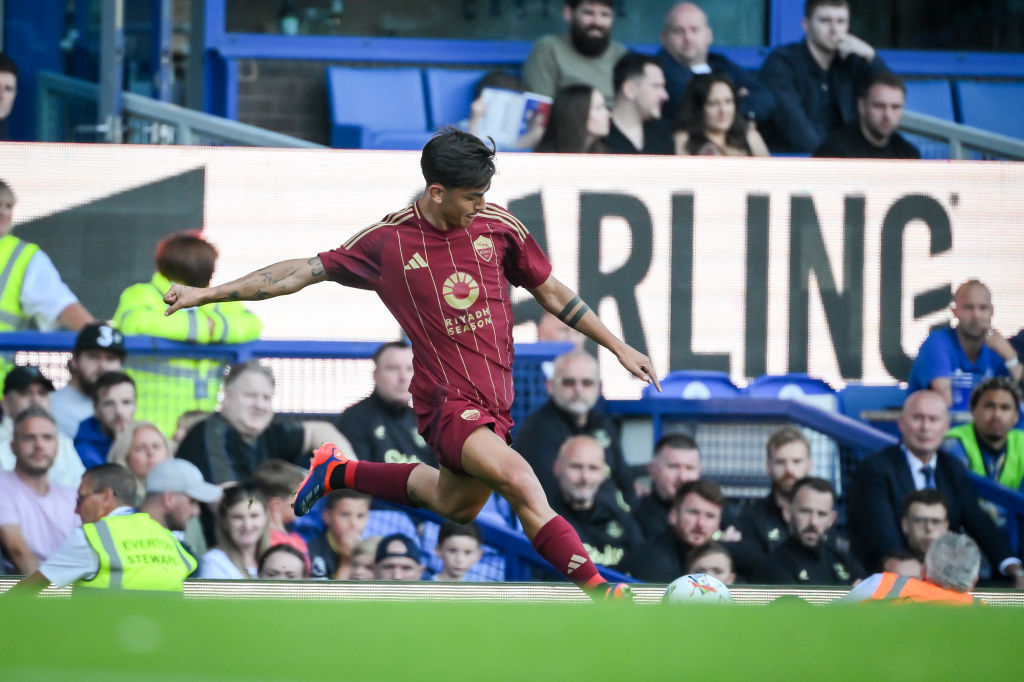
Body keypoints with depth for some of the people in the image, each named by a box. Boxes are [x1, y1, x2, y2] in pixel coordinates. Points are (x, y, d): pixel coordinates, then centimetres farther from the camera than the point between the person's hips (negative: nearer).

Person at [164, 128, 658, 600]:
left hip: (496, 403, 6)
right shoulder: (389, 240, -8)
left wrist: (618, 347, 14)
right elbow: (303, 271, -1)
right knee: (519, 480, -29)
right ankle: (596, 588, -32)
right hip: (446, 400, -6)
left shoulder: (498, 226, 1)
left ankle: (339, 473, 39)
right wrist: (207, 293, -2)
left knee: (456, 506, 22)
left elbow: (551, 293, 13)